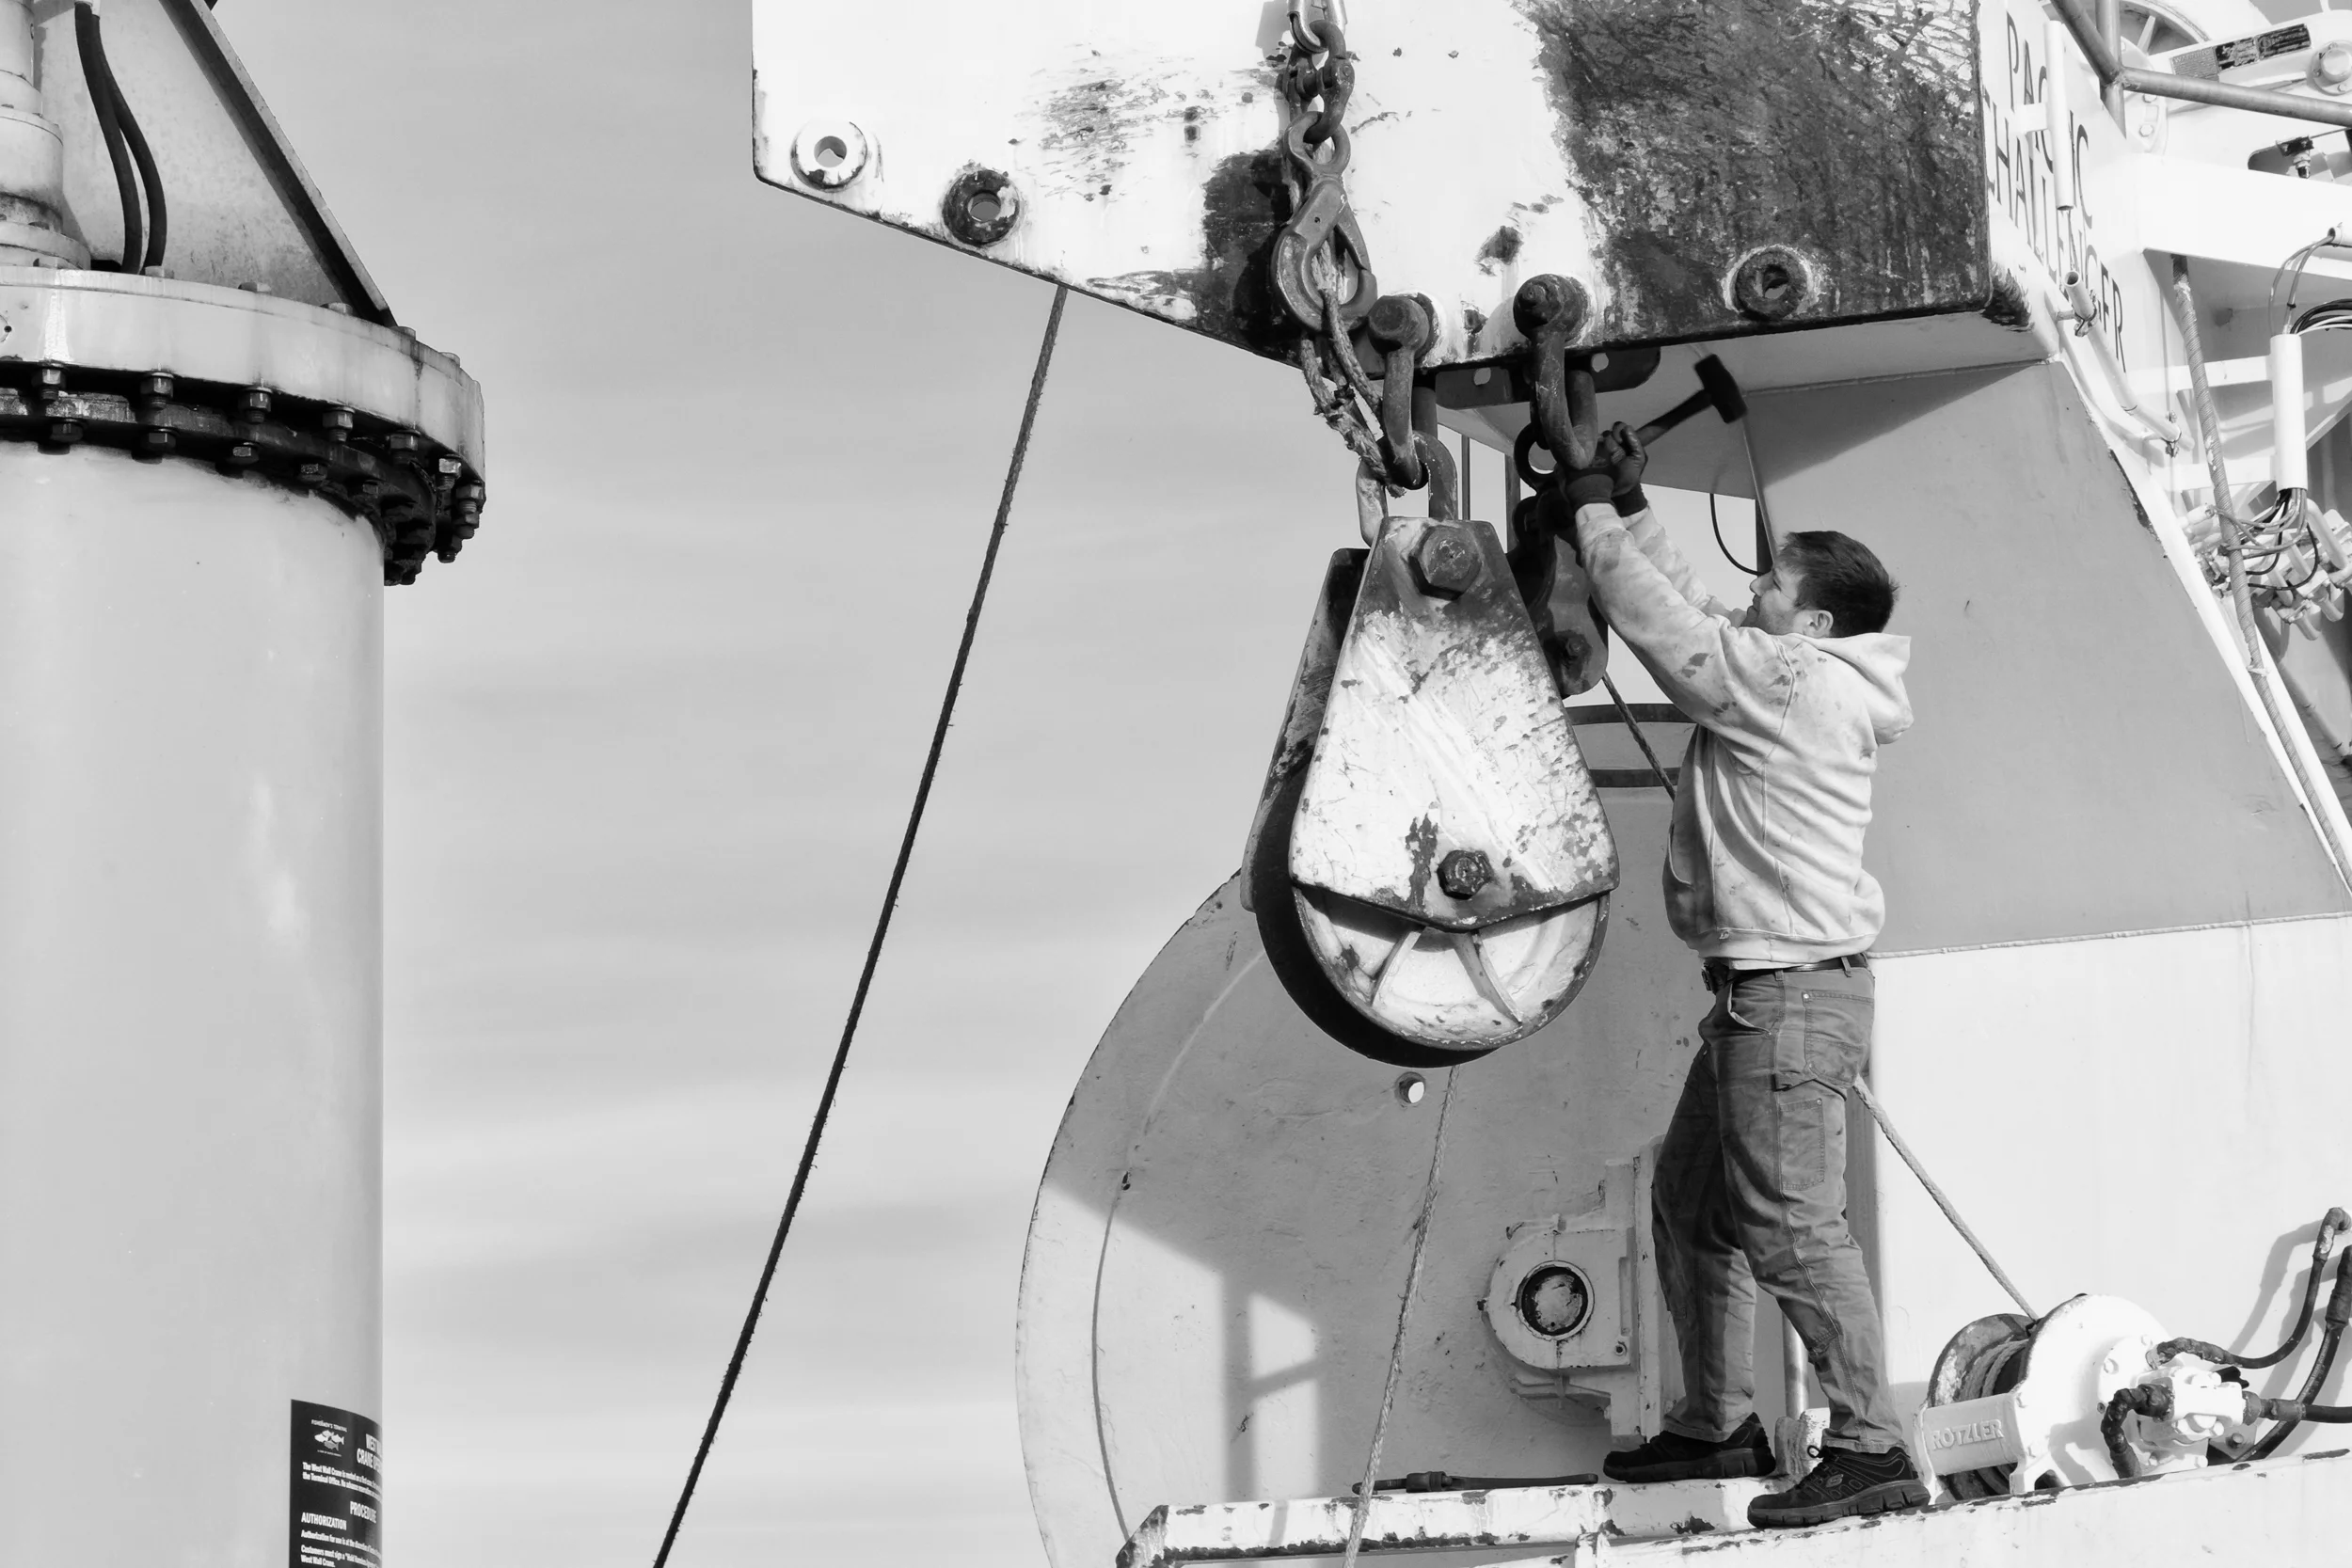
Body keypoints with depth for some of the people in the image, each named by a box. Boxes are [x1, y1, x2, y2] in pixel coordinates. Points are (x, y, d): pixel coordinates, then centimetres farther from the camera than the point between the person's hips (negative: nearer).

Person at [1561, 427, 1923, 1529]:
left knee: (1789, 1229, -13)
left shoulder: (1791, 682, -14)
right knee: (1691, 1203, 17)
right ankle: (1717, 1426, 25)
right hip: (1761, 992, 11)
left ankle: (1870, 1450, -13)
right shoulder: (1790, 683, 15)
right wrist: (1630, 508, 21)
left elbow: (1660, 621, -12)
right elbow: (1692, 615, 24)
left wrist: (1594, 512, 1)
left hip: (1794, 992, -11)